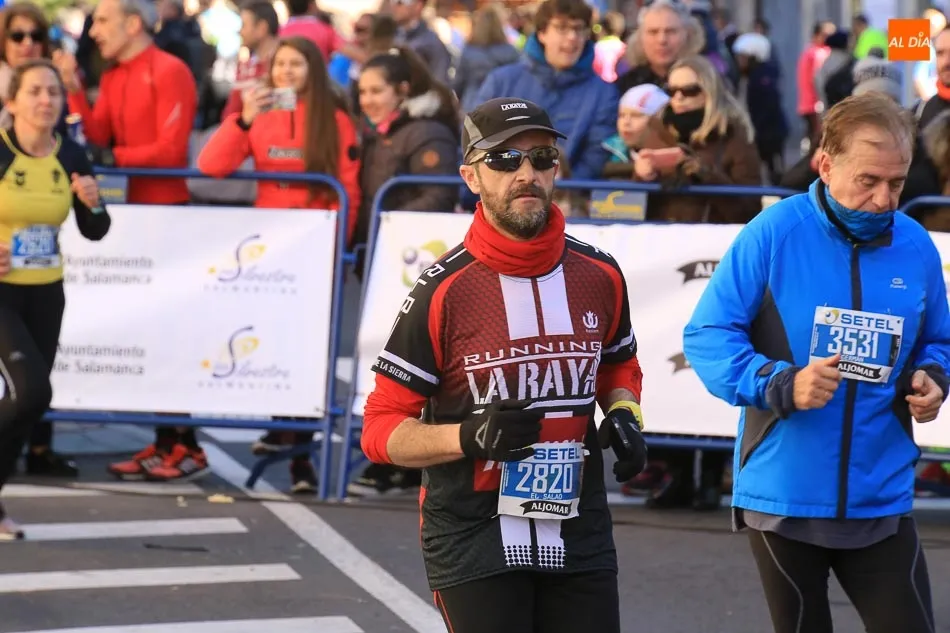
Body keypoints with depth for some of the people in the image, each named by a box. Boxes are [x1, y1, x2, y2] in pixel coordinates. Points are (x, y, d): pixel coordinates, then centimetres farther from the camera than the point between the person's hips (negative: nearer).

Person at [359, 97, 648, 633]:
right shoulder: (444, 291, -10)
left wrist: (623, 414, 3)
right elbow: (381, 428, -8)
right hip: (475, 543, -4)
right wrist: (470, 437, -23)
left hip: (580, 540, 4)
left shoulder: (600, 277, 3)